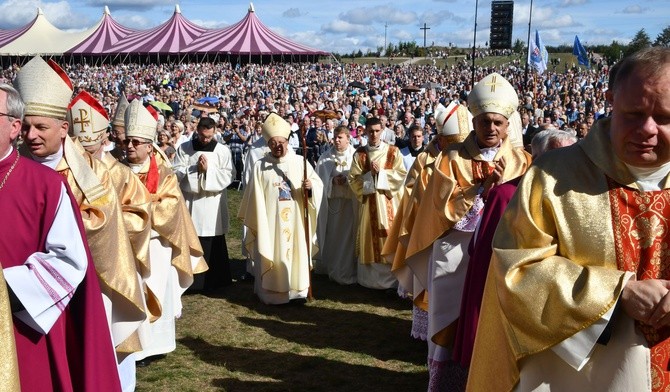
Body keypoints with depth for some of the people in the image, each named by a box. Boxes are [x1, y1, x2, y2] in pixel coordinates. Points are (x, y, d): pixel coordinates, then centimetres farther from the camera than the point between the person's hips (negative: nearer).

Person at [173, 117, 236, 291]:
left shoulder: (223, 150, 0)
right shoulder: (184, 148, 4)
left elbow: (229, 175, -6)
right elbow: (176, 171, -3)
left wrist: (208, 170, -15)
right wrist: (195, 169, -15)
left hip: (212, 205, -1)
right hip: (189, 203, 1)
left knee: (213, 245, 5)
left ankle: (214, 280, 17)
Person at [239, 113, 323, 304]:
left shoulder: (300, 162, 2)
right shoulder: (260, 166, 0)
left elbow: (318, 184, 2)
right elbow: (255, 197, 2)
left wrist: (310, 187, -20)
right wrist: (255, 221, 1)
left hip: (295, 220, 1)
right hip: (271, 220, -1)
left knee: (296, 253, 7)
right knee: (273, 256, 3)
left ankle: (298, 290, 20)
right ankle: (272, 293, 14)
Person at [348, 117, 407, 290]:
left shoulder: (393, 151, 1)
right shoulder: (359, 153, 4)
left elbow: (401, 174, -4)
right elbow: (353, 179, -1)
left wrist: (381, 172, -13)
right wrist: (370, 174, -15)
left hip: (388, 200, -1)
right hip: (368, 201, 1)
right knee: (370, 237, 4)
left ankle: (392, 278, 7)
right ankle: (370, 278, 12)